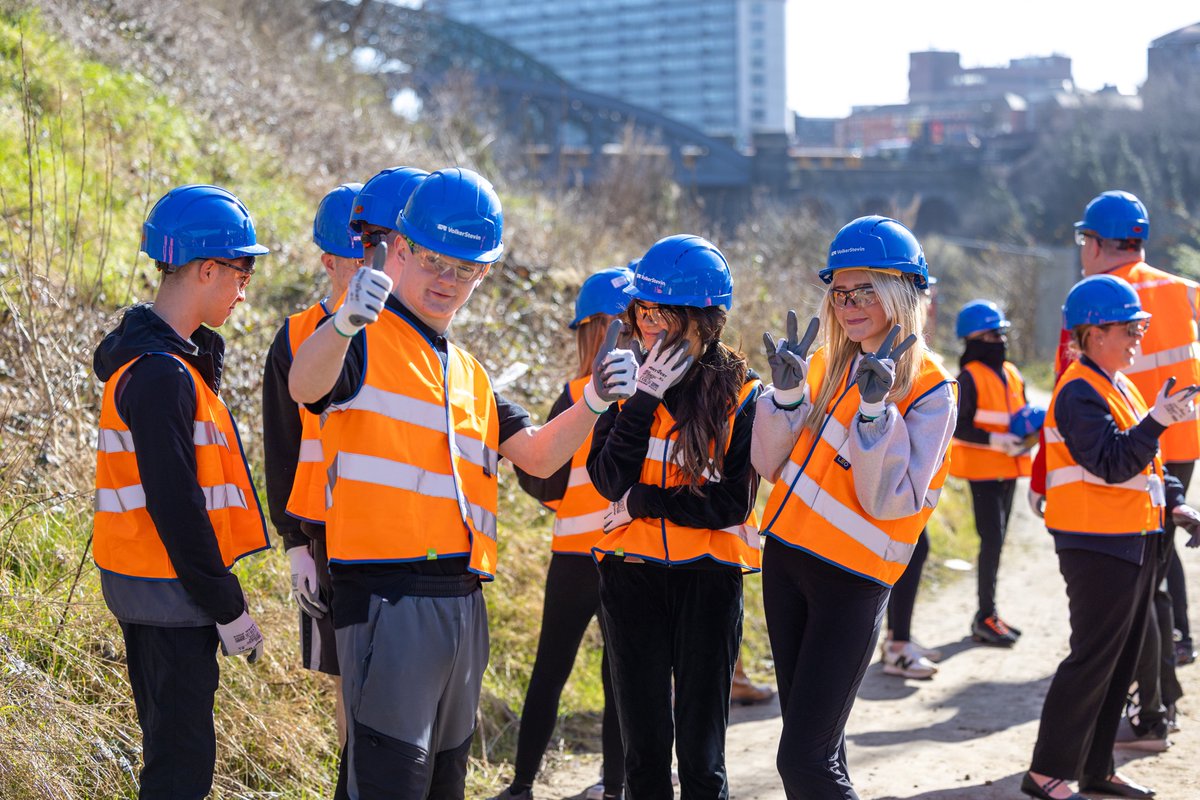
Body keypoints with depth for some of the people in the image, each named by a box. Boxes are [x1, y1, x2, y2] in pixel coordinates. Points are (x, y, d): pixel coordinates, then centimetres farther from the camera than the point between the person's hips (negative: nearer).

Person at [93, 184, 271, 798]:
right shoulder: (161, 374, -20)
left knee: (172, 740, 18)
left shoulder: (162, 359, 12)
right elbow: (175, 505, -22)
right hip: (167, 587, -10)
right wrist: (227, 606, -17)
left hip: (148, 581, 10)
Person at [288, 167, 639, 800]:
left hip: (461, 601, 8)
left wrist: (592, 403, -2)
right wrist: (345, 322, -46)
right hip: (388, 598, -8)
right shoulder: (364, 342, -2)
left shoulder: (468, 374, 22)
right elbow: (305, 387, -25)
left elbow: (538, 457, 16)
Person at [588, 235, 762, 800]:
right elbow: (609, 479, -10)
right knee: (644, 743, 11)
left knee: (700, 751, 2)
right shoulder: (630, 381, 3)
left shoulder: (740, 395, -5)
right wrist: (645, 396, -17)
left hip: (707, 578, -3)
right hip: (631, 574, 3)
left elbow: (733, 502, -12)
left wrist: (642, 502, -12)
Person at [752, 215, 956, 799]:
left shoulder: (929, 390, -10)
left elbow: (888, 503, -18)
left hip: (851, 580, -6)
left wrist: (875, 409, -26)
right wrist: (787, 391, -10)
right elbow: (770, 466, 4)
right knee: (813, 738, 15)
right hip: (786, 559, 6)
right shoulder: (825, 365, 7)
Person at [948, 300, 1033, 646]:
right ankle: (985, 617, -5)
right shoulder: (970, 378, -11)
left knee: (997, 540, 12)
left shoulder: (1012, 374, 11)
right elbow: (959, 427, -16)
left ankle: (988, 613, 21)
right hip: (982, 469, -8)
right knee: (992, 539, -11)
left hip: (1008, 469, 8)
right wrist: (997, 441, -23)